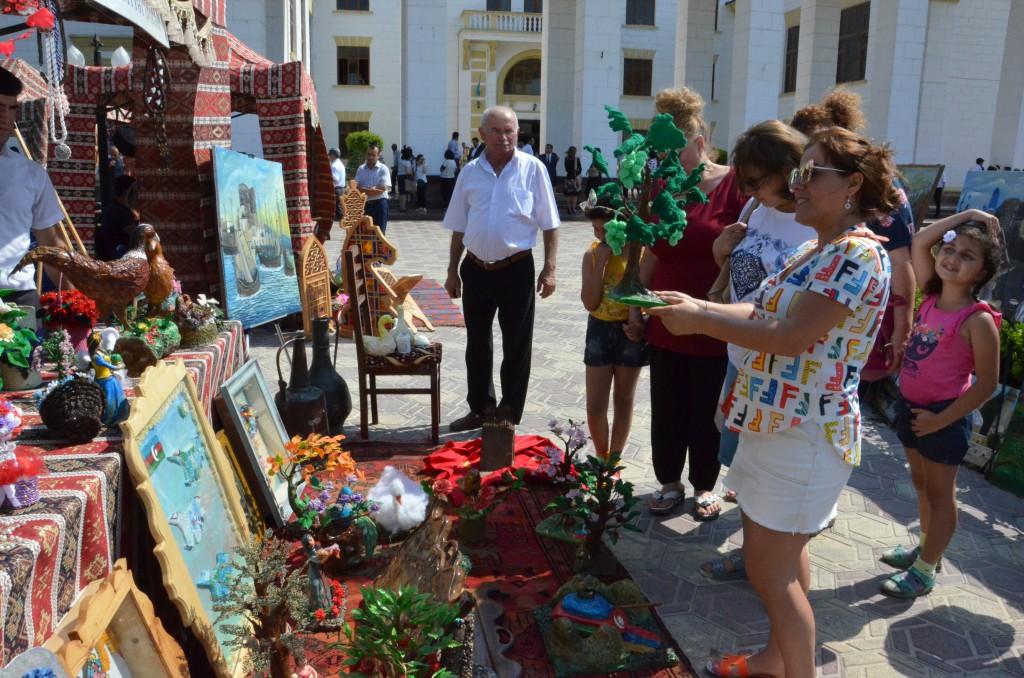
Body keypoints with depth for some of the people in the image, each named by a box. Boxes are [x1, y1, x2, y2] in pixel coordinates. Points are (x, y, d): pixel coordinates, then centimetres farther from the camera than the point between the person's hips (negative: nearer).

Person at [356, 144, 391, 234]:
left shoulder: (383, 169, -2)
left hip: (379, 202, -4)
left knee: (379, 232, -2)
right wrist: (371, 189, -14)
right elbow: (357, 187, 2)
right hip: (365, 203, 4)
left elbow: (383, 188, -13)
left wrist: (365, 191, -9)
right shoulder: (361, 169, 9)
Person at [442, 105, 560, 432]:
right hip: (476, 269, 4)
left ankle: (509, 417, 21)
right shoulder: (470, 172, 4)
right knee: (477, 344, 14)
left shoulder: (533, 169, -5)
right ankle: (480, 409, 32)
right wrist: (453, 271, 10)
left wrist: (549, 268, -9)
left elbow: (549, 225, -3)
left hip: (516, 270, -3)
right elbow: (459, 227, 10)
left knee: (517, 348, 6)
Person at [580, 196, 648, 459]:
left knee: (623, 400, 13)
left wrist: (643, 325, -22)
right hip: (600, 330, 2)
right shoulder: (592, 254, -6)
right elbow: (589, 302, -12)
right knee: (595, 405, 4)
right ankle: (601, 458, 26)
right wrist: (601, 261, -18)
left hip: (629, 331, -1)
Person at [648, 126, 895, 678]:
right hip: (774, 422, 10)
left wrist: (699, 320, -19)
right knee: (781, 557, 21)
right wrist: (697, 306, -1)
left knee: (771, 569, 1)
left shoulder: (858, 256, -19)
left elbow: (789, 336, -26)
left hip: (805, 434, -10)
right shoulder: (814, 251, 12)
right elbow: (762, 313, 12)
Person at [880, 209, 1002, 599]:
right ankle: (926, 548, 40)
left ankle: (925, 571, 20)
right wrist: (966, 215, -4)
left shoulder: (978, 320, -20)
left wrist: (942, 419, -18)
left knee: (939, 493, 8)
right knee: (921, 484, 21)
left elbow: (986, 383, -18)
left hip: (943, 415, -7)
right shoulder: (932, 296, -2)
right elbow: (920, 242, 2)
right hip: (910, 405, 7)